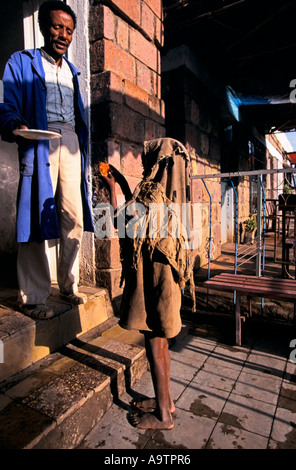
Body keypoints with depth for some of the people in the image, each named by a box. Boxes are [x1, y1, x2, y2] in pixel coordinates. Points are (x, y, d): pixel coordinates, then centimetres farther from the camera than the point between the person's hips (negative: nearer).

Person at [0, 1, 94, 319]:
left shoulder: (72, 71, 27)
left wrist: (83, 150, 12)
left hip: (70, 143, 5)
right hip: (38, 144, -4)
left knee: (74, 218, 0)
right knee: (36, 218, -9)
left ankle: (68, 284, 14)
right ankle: (33, 297, 0)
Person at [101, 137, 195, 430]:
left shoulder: (152, 193, -19)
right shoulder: (169, 193, 9)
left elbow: (120, 222, -12)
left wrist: (111, 189, 0)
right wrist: (123, 185, 23)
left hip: (152, 279, -9)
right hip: (163, 275, 9)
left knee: (154, 345, 6)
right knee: (159, 342, 20)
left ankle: (163, 414, 25)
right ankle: (165, 399, 38)